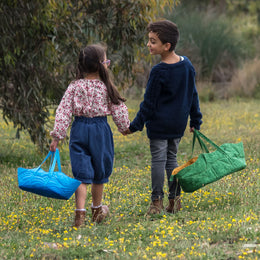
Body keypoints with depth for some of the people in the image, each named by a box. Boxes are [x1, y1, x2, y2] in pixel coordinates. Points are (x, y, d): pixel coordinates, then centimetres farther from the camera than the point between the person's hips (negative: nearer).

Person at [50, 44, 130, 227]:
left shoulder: (75, 86, -4)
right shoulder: (106, 87, -8)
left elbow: (63, 112, -6)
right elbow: (118, 111, 1)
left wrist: (57, 136, -1)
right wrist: (125, 127, 20)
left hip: (79, 130, 1)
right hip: (100, 129, -1)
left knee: (82, 173, 1)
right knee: (99, 171, 17)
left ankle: (80, 214, -12)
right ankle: (97, 210, 33)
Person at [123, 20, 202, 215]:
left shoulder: (159, 72, -18)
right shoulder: (187, 64, 2)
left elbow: (149, 103, -12)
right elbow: (193, 96, 10)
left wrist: (135, 126, -3)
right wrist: (195, 120, 19)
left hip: (159, 124, -6)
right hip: (178, 124, 6)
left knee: (158, 160, 0)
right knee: (172, 159, 15)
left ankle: (157, 201, 1)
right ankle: (175, 199, 15)